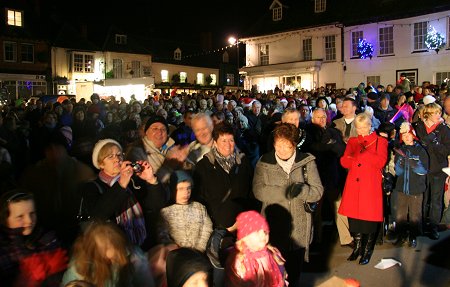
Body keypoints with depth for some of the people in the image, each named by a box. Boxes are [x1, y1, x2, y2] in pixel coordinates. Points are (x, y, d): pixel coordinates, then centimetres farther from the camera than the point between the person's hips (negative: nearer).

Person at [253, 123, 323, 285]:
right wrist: (283, 191, -25)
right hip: (274, 227, -1)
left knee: (294, 271, 18)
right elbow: (258, 191, -12)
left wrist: (300, 189, -25)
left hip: (299, 228, 1)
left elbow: (318, 191, -6)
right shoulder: (264, 163, -4)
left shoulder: (307, 161, -3)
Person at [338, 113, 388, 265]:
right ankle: (357, 247, 23)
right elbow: (344, 162, 6)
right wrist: (357, 157, -11)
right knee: (354, 215, 4)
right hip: (354, 184, 3)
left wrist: (364, 152, -15)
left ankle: (367, 251, 17)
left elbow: (381, 162, -9)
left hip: (371, 185, -3)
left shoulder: (380, 141, 6)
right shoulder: (352, 141, 15)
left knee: (370, 217, 0)